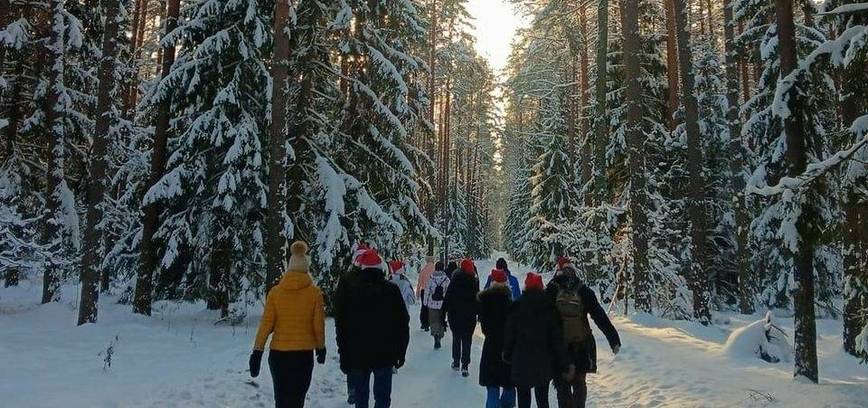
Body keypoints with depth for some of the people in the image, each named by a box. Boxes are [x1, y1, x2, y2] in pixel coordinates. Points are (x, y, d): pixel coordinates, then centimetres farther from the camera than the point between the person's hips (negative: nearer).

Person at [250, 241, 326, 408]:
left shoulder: (275, 291, -4)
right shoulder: (314, 293, -7)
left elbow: (266, 324, -3)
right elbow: (318, 325, -3)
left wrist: (257, 351, 3)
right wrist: (321, 347, 13)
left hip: (278, 353, 2)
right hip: (304, 353, -2)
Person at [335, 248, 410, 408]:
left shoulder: (347, 288, -6)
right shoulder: (391, 290, -5)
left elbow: (340, 324, -3)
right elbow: (403, 324, -2)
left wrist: (344, 354, 3)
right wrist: (400, 352, 8)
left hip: (356, 355, 0)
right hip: (385, 355, 0)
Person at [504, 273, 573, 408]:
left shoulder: (517, 307, -6)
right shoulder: (549, 307, -4)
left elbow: (509, 334, -1)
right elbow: (557, 338, -3)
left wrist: (507, 355, 14)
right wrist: (564, 365, 2)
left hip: (522, 362, -2)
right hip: (544, 364, 2)